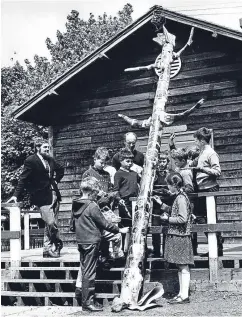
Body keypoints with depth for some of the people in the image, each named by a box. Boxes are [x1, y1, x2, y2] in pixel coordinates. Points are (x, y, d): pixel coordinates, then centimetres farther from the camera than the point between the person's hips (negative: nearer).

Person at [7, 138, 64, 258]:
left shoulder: (50, 160, 10)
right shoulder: (31, 161, -8)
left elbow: (61, 170, 29)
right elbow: (23, 179, -10)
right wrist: (16, 195, -16)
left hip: (54, 195, 7)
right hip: (42, 197, -7)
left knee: (50, 224, 10)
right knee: (51, 223, -11)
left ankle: (48, 249, 20)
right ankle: (57, 244, 12)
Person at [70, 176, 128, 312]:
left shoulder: (76, 205, 7)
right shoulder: (92, 206, -17)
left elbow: (73, 225, 14)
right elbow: (104, 224, -12)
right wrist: (120, 230, -1)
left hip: (81, 242, 8)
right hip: (91, 242, -8)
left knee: (85, 271, 14)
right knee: (90, 273, -2)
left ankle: (85, 300, 21)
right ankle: (88, 302, 3)